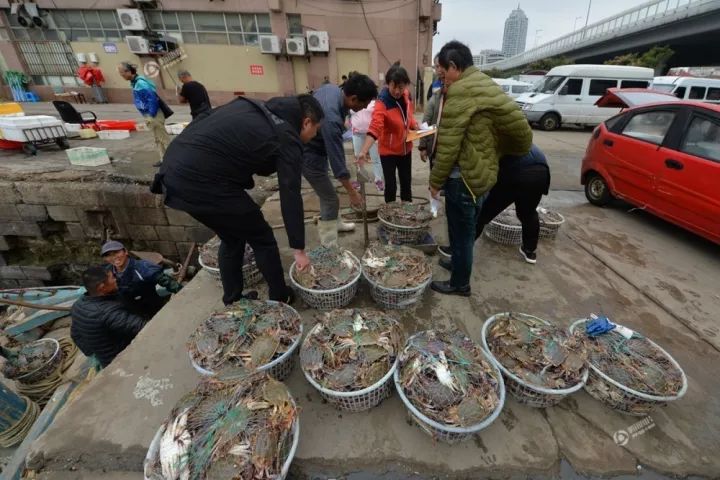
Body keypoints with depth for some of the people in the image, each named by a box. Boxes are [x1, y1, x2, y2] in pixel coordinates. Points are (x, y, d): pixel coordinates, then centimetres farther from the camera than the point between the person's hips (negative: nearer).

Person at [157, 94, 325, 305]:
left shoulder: (255, 108, 18)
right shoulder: (287, 139, -6)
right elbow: (290, 197, -9)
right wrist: (299, 249, -3)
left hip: (174, 169, 9)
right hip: (202, 181, -9)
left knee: (232, 238, 23)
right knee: (262, 239, 9)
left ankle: (232, 301, 35)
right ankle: (281, 299, 26)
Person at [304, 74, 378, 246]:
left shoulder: (331, 87, -8)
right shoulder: (331, 119, -36)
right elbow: (337, 159, -32)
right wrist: (352, 193, -24)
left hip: (315, 146, 9)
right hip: (309, 154, -9)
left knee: (327, 192, 23)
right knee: (330, 199, -3)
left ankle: (334, 223, 44)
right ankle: (329, 248, 9)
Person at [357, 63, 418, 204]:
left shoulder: (406, 95, -3)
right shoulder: (382, 103, -23)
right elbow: (374, 128, -37)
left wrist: (414, 124, -5)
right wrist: (364, 151, -50)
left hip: (405, 148, 6)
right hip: (388, 151, -6)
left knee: (406, 182, 18)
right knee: (391, 185, 0)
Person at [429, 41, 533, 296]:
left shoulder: (461, 92, -17)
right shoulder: (482, 84, 14)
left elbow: (449, 145, -19)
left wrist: (436, 181, -10)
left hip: (464, 177, -9)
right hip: (481, 173, 10)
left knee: (461, 233, 4)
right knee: (465, 230, 23)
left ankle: (460, 283, 20)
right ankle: (458, 264, 41)